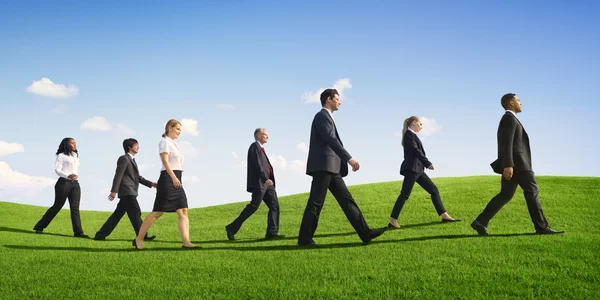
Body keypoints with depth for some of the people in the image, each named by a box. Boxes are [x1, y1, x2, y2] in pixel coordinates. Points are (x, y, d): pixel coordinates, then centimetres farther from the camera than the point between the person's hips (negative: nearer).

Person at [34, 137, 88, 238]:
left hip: (75, 184, 5)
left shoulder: (76, 156, 22)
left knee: (75, 208, -5)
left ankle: (78, 232, -13)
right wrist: (68, 176, -24)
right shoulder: (61, 156, 2)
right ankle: (39, 227, 8)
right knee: (57, 206, -3)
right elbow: (57, 169, -8)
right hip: (64, 182, -5)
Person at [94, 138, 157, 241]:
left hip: (130, 192, 10)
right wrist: (114, 190, -20)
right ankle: (142, 236, -16)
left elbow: (138, 177, 26)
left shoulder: (132, 160, 27)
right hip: (127, 191, -10)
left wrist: (151, 184, 16)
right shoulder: (124, 158, -4)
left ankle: (101, 235, 10)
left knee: (118, 214, 8)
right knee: (135, 213, -13)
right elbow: (118, 175, -12)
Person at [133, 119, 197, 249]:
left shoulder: (174, 144, 21)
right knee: (157, 212, -5)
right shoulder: (164, 141, -5)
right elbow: (165, 161, -19)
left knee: (183, 211, -4)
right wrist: (173, 177, -30)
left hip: (176, 181, 9)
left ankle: (186, 241, -10)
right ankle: (139, 239, 4)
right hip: (167, 179, -9)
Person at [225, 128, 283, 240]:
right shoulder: (255, 146, -6)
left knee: (275, 206, 0)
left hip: (266, 183, 10)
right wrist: (266, 178, -27)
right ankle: (232, 228, -4)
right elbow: (257, 164, -18)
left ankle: (272, 232, -3)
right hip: (259, 182, -10)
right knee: (253, 206, -10)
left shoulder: (260, 148, 23)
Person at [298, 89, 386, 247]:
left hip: (331, 168, 10)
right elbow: (331, 140, -19)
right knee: (316, 203, -8)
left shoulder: (327, 118, 25)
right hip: (323, 166, -10)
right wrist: (349, 158, -24)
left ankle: (365, 233, 0)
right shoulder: (322, 116, -6)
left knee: (346, 199, 3)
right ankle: (305, 238, -4)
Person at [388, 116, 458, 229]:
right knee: (405, 194, -11)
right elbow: (416, 151, -16)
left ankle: (444, 215, 8)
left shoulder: (412, 135, 21)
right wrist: (428, 163, -16)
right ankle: (393, 220, -10)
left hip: (417, 168, 10)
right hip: (411, 168, -10)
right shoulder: (409, 134, -8)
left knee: (434, 189, 8)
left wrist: (426, 164, 11)